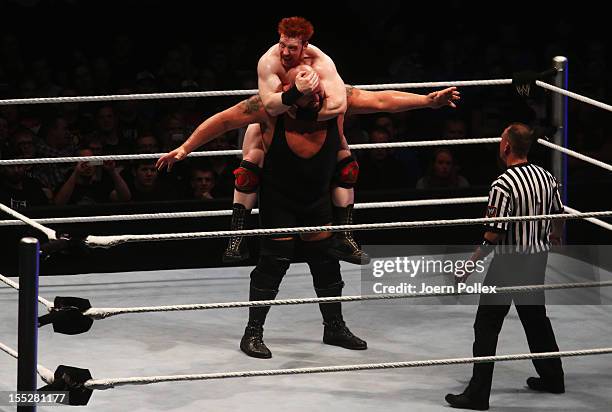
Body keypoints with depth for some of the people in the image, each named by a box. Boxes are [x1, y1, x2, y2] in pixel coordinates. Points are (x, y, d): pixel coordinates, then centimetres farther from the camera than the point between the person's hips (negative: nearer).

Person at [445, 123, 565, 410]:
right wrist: (554, 239, 39)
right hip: (538, 258, 7)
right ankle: (552, 378, 35)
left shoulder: (503, 185, -21)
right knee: (536, 316, 24)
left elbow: (494, 235, -22)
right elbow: (558, 216, 17)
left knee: (487, 326, -2)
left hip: (508, 261, -7)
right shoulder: (546, 177, 2)